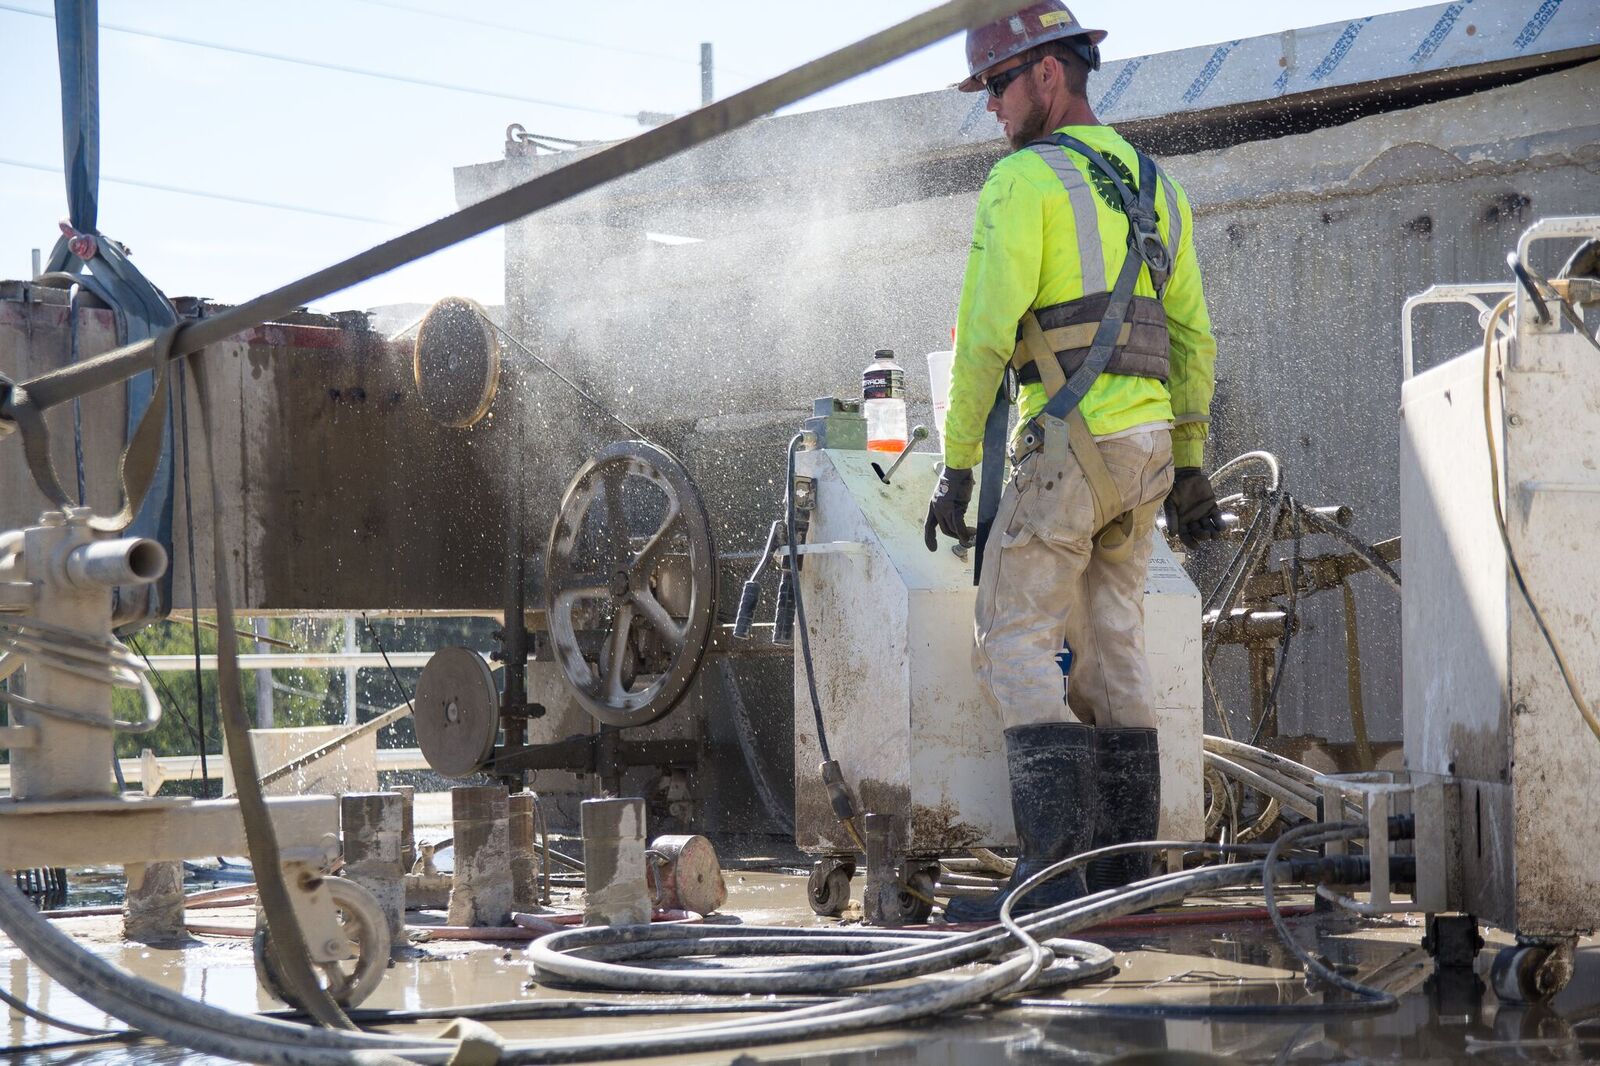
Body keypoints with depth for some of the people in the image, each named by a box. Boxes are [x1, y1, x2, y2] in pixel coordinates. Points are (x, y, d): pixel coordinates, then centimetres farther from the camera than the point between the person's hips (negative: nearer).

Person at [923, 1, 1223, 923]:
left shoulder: (1026, 180, -9)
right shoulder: (1152, 185, 17)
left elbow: (985, 335, -15)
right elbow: (1193, 337, 18)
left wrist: (956, 467, -10)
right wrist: (1189, 466, 22)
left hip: (1067, 441, -8)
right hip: (1145, 442, 8)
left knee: (1017, 645, -5)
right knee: (1112, 646, 12)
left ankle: (1052, 868, -15)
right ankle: (1126, 867, 12)